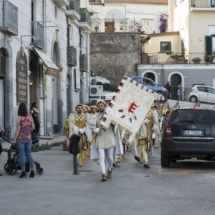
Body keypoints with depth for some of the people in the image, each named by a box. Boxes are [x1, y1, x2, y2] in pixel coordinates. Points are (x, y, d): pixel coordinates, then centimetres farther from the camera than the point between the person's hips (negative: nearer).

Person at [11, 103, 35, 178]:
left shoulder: (19, 118, -13)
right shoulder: (30, 117, 2)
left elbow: (18, 129, -14)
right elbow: (33, 127, 6)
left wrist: (14, 140, -9)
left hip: (20, 138, -4)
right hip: (28, 138, 4)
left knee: (22, 155, 2)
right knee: (29, 154, 11)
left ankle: (23, 171, 2)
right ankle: (32, 171, 6)